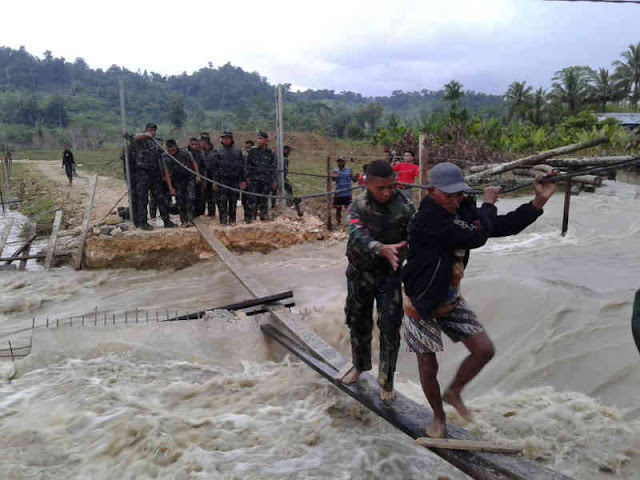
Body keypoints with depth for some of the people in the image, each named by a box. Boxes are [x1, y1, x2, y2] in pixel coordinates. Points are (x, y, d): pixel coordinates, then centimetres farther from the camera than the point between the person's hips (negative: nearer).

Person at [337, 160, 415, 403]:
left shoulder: (404, 205, -12)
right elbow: (358, 236, -33)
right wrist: (383, 249, -51)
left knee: (390, 327, -2)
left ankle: (386, 380, 18)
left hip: (390, 273, -1)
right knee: (358, 322, 16)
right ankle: (359, 365, 42)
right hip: (360, 273, 1)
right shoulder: (358, 207, -15)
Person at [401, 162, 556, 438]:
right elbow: (476, 236, -29)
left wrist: (538, 202, -7)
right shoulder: (428, 218, -27)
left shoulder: (462, 212, -1)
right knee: (428, 367, 8)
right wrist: (488, 205, -11)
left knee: (484, 350, 4)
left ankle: (453, 393, 30)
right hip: (422, 305, -7)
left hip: (451, 301, 7)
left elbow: (505, 226, 3)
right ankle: (438, 417, 34)